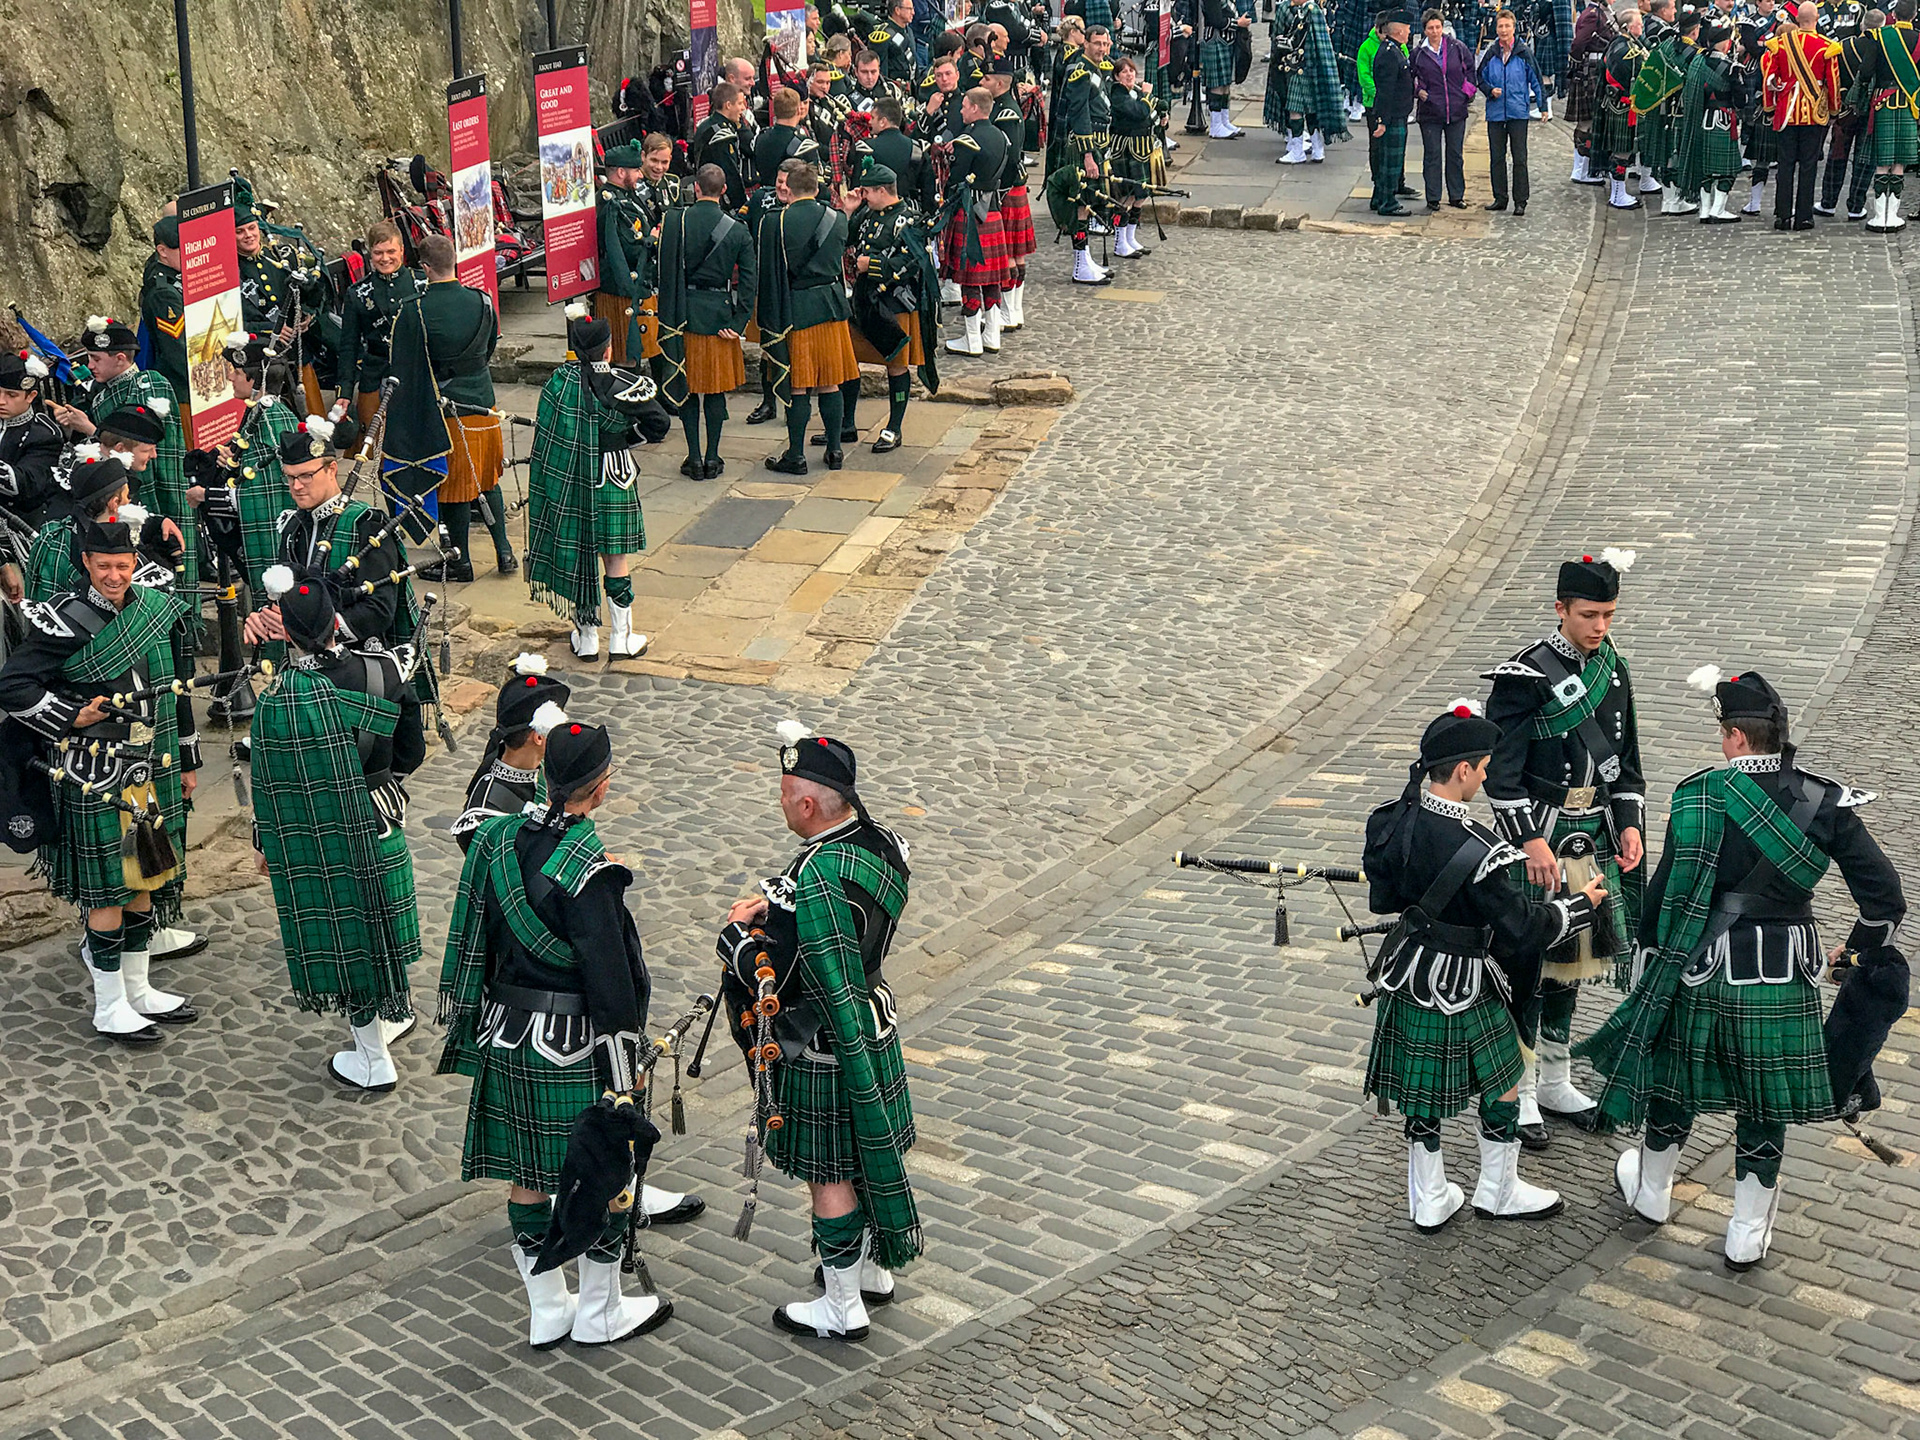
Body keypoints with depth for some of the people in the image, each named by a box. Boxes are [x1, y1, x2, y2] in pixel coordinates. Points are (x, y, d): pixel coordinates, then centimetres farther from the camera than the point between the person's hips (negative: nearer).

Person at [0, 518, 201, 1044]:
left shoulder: (159, 610, 6)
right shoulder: (68, 621, -13)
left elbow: (176, 689, 15)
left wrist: (187, 762, 18)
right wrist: (73, 719, -14)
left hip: (153, 771, 6)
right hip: (97, 777, -6)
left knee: (145, 881, 15)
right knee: (108, 892, 0)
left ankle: (138, 990, 29)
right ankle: (109, 1009, 10)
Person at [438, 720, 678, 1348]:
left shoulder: (496, 839, -3)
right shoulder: (590, 871, -23)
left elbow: (475, 942, 7)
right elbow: (609, 978, -20)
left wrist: (478, 1023, 18)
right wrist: (626, 1061, -9)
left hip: (507, 1036, 7)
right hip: (575, 1047, -7)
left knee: (527, 1175, 16)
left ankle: (547, 1311, 29)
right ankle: (598, 1314, 25)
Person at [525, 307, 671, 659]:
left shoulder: (559, 379, -8)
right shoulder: (623, 385, -14)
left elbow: (544, 426, 1)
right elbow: (661, 425, -8)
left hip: (566, 481, 3)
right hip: (611, 481, -3)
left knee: (574, 552, 13)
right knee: (616, 559, 8)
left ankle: (586, 636, 21)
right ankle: (621, 639, 13)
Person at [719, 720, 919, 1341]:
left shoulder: (812, 887, -32)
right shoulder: (879, 839, -6)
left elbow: (765, 980, -27)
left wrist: (740, 927, -10)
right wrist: (774, 904, -4)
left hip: (825, 1050, -8)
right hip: (875, 1023, 8)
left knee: (830, 1174, 8)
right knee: (866, 1155, 23)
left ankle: (842, 1307, 23)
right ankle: (872, 1271, 42)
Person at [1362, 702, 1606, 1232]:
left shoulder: (1393, 820, -7)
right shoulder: (1475, 850, -29)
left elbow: (1382, 897, 7)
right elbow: (1521, 928, -21)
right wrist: (1582, 904, -7)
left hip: (1406, 975, 7)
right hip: (1462, 989, -7)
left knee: (1422, 1089, 18)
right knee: (1505, 1083, 16)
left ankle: (1428, 1201, 30)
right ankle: (1498, 1192, 32)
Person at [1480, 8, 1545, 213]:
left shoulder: (1524, 53, -2)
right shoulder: (1491, 54, 4)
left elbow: (1535, 79, 4)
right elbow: (1481, 79, 15)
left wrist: (1543, 106, 1)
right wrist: (1490, 90, -6)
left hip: (1518, 112, -3)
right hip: (1495, 112, 3)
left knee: (1519, 158, -2)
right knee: (1496, 157, 7)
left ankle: (1520, 201, 2)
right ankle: (1500, 198, 17)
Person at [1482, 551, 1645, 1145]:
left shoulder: (1612, 669, 7)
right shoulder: (1526, 675, -15)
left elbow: (1625, 759, 15)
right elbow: (1503, 770, -16)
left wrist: (1629, 824, 4)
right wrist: (1530, 842, -20)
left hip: (1594, 836, 7)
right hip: (1540, 834, -7)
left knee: (1569, 959, 15)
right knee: (1530, 960, -2)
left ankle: (1555, 1082, 27)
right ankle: (1518, 1091, 9)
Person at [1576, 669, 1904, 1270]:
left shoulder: (1699, 795, -14)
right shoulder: (1826, 802, -7)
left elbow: (1666, 891, -10)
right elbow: (1884, 893, -5)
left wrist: (1652, 954, 4)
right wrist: (1862, 948, 13)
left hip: (1701, 970, -1)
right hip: (1784, 978, 1)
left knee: (1675, 1073, 19)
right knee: (1764, 1099, 14)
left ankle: (1650, 1191, 40)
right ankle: (1748, 1235, 24)